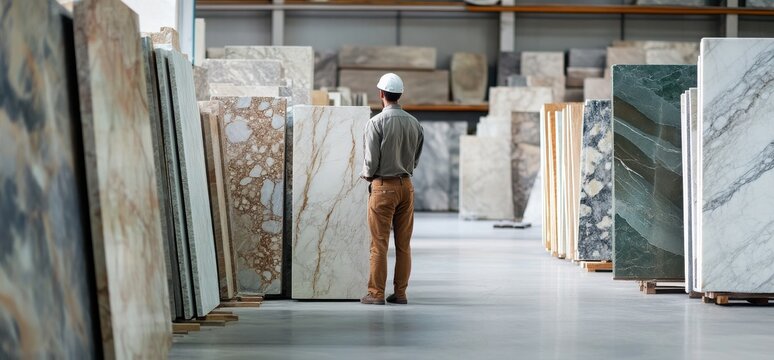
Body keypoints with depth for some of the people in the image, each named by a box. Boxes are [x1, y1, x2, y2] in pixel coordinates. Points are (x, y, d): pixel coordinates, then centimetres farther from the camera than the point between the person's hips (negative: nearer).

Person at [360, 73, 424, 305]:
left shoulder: (376, 122, -13)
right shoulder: (414, 123, 3)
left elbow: (371, 160, -12)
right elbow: (416, 158, 9)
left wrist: (366, 175, 8)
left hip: (383, 186, -5)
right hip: (406, 184, 5)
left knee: (379, 244, -1)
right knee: (403, 244, 8)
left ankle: (376, 294, 1)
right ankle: (400, 293, 11)